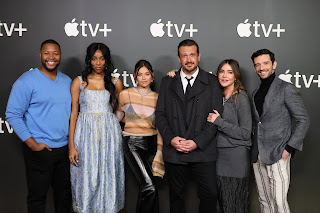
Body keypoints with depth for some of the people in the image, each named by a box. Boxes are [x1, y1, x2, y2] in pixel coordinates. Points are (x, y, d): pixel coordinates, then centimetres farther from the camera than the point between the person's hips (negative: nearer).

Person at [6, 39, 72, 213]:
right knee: (37, 196, 6)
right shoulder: (26, 81, -9)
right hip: (39, 149, -5)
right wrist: (32, 143, -17)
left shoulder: (67, 81, 9)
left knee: (64, 192, 17)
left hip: (65, 147, 5)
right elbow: (12, 114, -11)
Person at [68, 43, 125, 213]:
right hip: (86, 134, -1)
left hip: (109, 134, 1)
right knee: (86, 176, 2)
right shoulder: (79, 82, 3)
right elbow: (73, 114, 0)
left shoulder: (115, 83, 8)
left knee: (108, 177, 5)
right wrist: (71, 146, -6)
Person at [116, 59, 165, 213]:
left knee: (145, 189, 5)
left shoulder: (157, 98, 5)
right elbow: (118, 116, 16)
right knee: (149, 188, -17)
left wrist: (159, 153, 2)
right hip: (132, 143, -2)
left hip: (151, 144, 3)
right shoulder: (125, 94, 0)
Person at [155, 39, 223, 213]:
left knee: (210, 194, 0)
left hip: (203, 150, -1)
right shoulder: (168, 82, 10)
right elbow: (160, 114, 6)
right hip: (173, 150, 2)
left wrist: (197, 142, -13)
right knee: (176, 195, 13)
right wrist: (171, 138, -9)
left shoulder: (211, 82, 3)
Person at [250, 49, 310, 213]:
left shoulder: (286, 89, -5)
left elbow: (303, 121, -7)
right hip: (258, 156, 6)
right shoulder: (255, 93, 16)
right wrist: (255, 148, 11)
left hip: (277, 155, -6)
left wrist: (289, 148, -12)